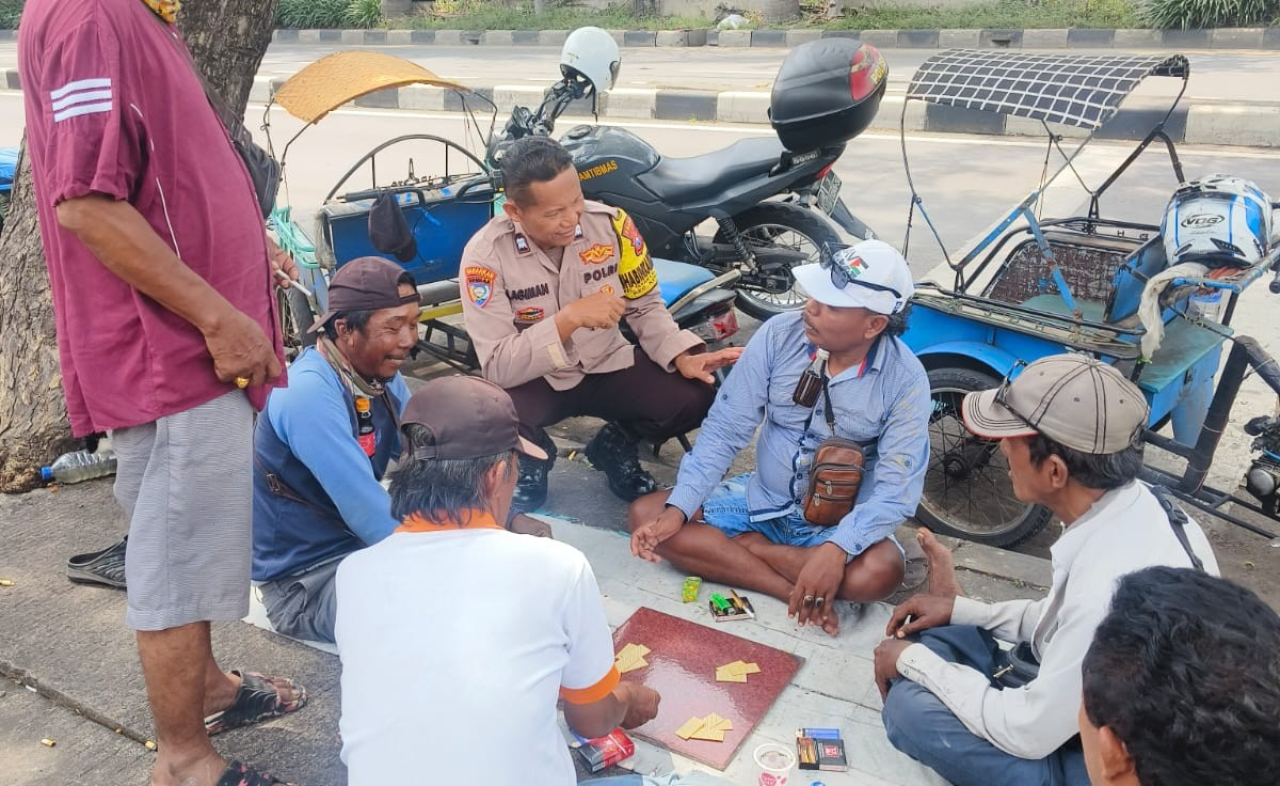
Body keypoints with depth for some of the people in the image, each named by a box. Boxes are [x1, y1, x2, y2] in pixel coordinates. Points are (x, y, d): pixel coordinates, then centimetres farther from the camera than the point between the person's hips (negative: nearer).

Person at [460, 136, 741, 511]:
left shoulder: (610, 223, -14)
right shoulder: (485, 255, -21)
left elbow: (645, 306, 0)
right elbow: (497, 367, -26)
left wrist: (682, 358, -18)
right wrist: (570, 318, -36)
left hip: (608, 366, 3)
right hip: (532, 379, -2)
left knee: (696, 396, -21)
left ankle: (615, 447, 13)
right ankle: (533, 459, 5)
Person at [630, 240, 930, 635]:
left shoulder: (905, 379, -18)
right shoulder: (779, 334, -13)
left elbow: (897, 487, -20)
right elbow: (725, 430, -10)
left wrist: (837, 548, -38)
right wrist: (678, 508, -21)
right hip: (761, 498, 3)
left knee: (879, 574, -35)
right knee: (644, 513, -14)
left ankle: (734, 545, -14)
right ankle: (795, 591, -19)